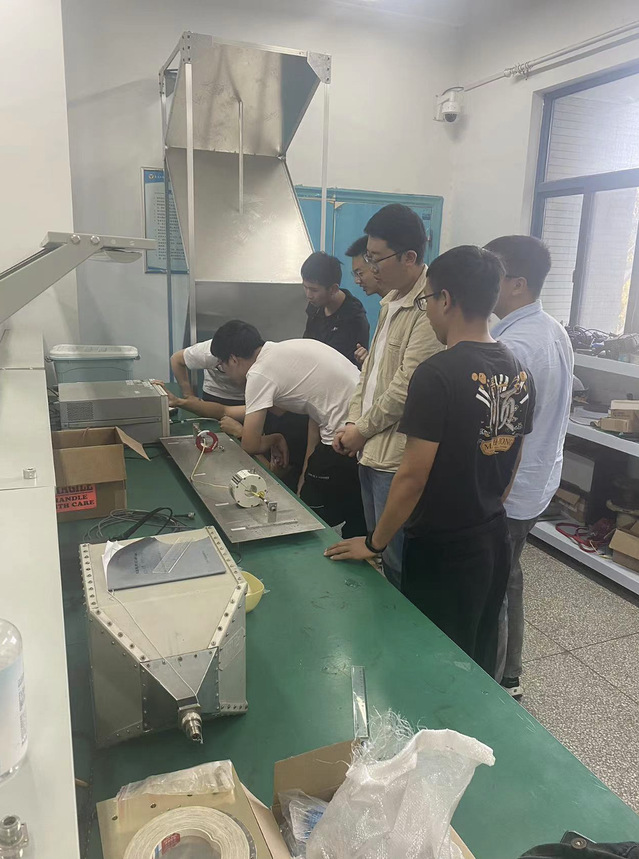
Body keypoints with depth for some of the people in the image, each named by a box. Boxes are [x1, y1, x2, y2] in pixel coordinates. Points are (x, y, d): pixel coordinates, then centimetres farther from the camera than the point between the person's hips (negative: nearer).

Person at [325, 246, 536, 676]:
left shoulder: (437, 375, -22)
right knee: (479, 665, 23)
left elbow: (414, 477, -22)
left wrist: (373, 543, -10)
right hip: (495, 541, 7)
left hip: (442, 551, -7)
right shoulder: (519, 372, 1)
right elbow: (511, 464, 10)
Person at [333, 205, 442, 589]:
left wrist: (361, 429, -8)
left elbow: (406, 387, -21)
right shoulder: (391, 302, 12)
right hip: (371, 450, 10)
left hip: (398, 458, -9)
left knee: (398, 561, 4)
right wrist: (354, 422, 6)